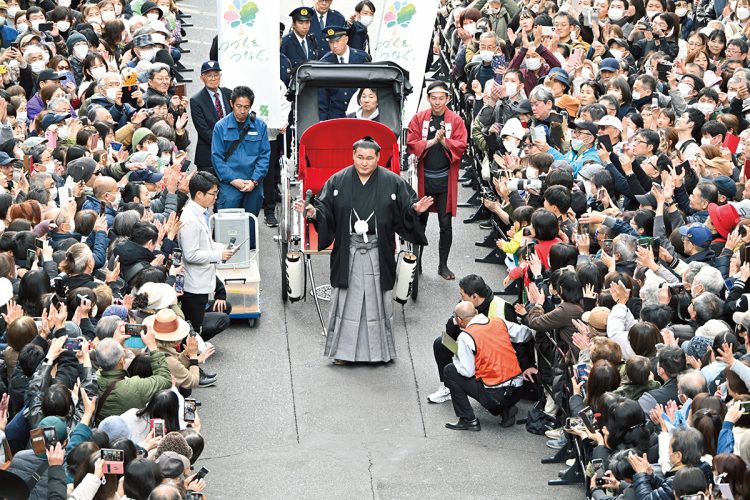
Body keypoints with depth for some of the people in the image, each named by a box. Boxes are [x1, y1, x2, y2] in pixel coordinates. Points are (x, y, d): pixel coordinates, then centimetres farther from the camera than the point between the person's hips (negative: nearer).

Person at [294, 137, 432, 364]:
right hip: (348, 253, 0)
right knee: (347, 299, 5)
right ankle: (343, 350, 14)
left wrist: (415, 210, -19)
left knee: (376, 299, 6)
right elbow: (326, 211, 2)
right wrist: (313, 212, -18)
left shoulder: (393, 183, 0)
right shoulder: (338, 181, 2)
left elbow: (404, 212, 2)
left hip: (377, 253, 0)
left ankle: (378, 349, 17)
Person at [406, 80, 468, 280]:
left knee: (446, 224, 1)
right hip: (423, 178, 0)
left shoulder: (455, 121, 2)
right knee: (420, 222, 9)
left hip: (445, 179, 0)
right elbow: (411, 144, -6)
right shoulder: (419, 119, 2)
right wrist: (432, 141, -18)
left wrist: (444, 141, -21)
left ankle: (443, 265, 12)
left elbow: (460, 146, -6)